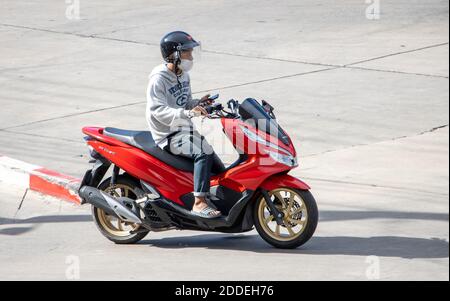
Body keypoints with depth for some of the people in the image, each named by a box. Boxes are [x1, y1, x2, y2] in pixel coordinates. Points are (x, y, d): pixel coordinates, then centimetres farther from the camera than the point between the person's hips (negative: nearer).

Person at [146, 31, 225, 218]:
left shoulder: (183, 76, 14)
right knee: (204, 151, -32)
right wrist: (188, 113, -37)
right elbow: (159, 111, -26)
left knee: (218, 169, 6)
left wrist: (199, 104, 2)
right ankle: (199, 202, -34)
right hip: (168, 136, -10)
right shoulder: (158, 79, -15)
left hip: (185, 129, 10)